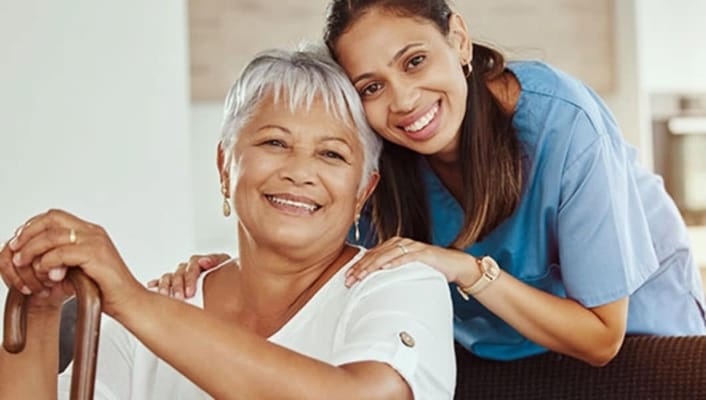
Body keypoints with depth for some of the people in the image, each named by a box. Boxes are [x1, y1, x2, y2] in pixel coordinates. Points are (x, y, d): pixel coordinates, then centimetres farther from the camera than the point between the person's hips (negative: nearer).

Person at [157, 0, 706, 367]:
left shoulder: (563, 124, -33)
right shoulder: (377, 153, -20)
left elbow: (601, 339, -27)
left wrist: (467, 269, -38)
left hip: (632, 324, -3)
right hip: (496, 349, 3)